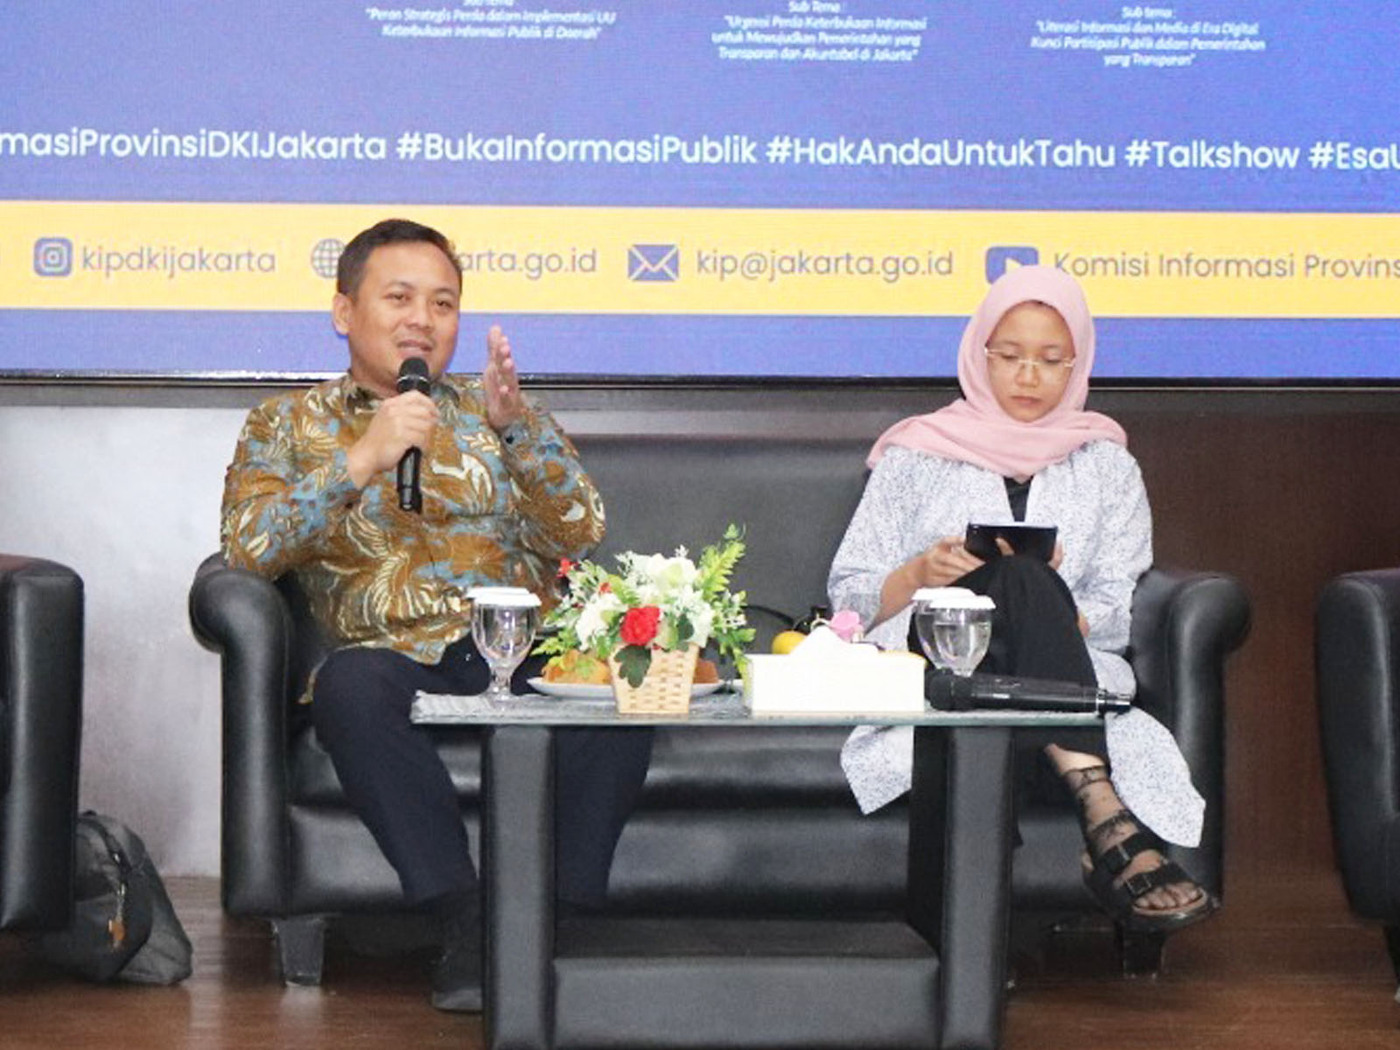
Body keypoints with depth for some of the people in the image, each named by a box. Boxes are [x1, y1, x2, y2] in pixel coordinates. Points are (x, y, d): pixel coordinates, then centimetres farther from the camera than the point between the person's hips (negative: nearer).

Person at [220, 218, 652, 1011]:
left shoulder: (494, 410, 23)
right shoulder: (288, 424, 18)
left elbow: (580, 535, 7)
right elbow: (248, 548, -1)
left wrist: (515, 423, -8)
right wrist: (365, 457, -11)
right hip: (398, 659, -1)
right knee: (351, 683, -37)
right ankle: (468, 922, -31)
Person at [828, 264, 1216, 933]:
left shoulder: (1107, 468, 20)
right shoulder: (918, 455, 17)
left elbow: (1114, 616, 9)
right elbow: (850, 595, 11)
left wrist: (1054, 615, -12)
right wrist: (919, 576, -10)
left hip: (1068, 667, 1)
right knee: (1020, 578, -34)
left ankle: (1106, 836, -51)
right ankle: (1108, 825, -51)